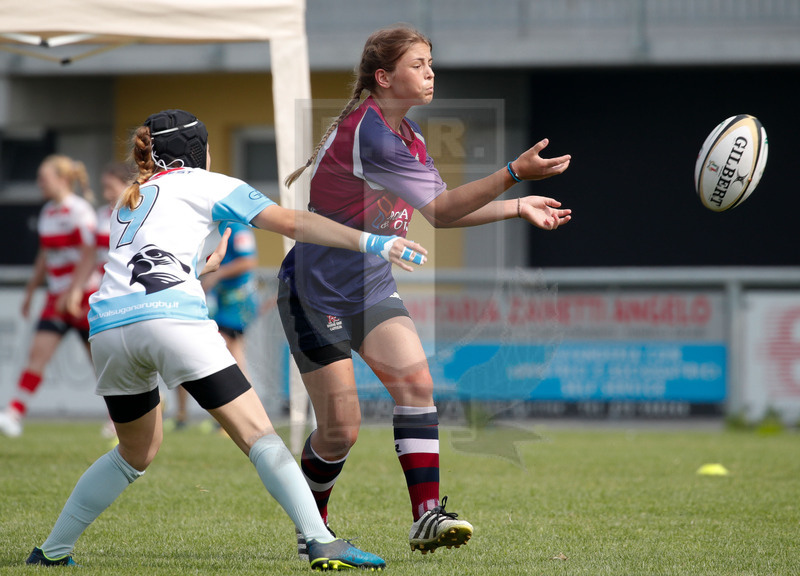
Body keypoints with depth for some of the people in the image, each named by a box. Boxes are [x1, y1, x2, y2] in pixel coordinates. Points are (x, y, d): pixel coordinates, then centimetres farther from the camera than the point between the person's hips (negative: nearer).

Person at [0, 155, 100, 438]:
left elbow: (88, 255, -18)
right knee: (38, 352, -7)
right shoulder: (48, 212, 11)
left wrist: (73, 292, -25)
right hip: (57, 297, 7)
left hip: (84, 294, -7)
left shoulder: (78, 210, -13)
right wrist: (31, 289, 22)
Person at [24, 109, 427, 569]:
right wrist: (372, 242, 2)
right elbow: (291, 223, 6)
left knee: (137, 451, 25)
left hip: (108, 325, 6)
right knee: (258, 433, -7)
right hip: (172, 319, -6)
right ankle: (322, 544, -20)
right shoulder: (203, 184, 15)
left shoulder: (130, 200, 32)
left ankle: (52, 551, 26)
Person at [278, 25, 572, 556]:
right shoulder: (368, 133, -24)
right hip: (316, 291, -8)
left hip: (371, 287, 8)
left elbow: (440, 212, 14)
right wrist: (515, 172, -30)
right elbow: (440, 209, -25)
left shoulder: (406, 133, 6)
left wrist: (518, 208, 8)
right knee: (340, 429, -5)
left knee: (416, 383, -14)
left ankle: (426, 516, -20)